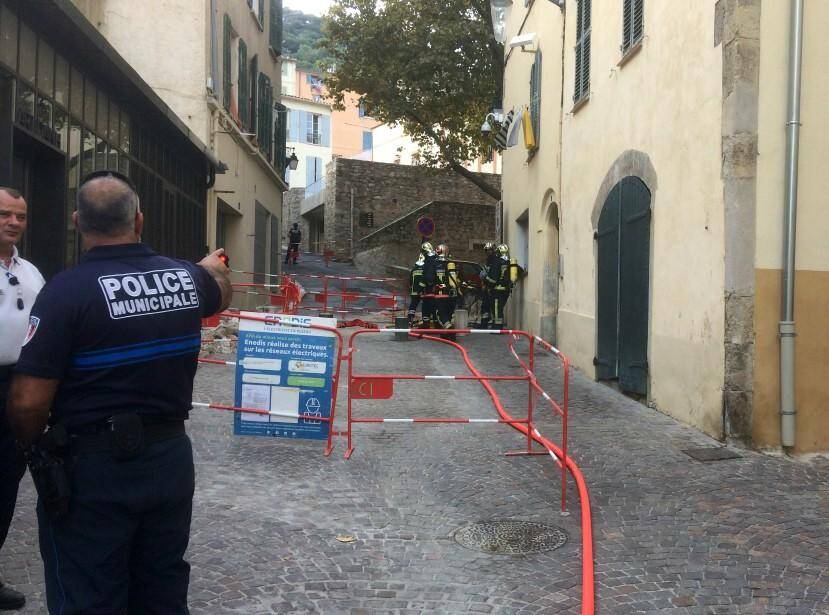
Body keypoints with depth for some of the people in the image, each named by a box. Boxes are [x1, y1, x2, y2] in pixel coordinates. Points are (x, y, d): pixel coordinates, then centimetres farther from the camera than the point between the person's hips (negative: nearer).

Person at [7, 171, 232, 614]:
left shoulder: (67, 290, -20)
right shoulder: (187, 277, -2)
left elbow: (27, 402, -21)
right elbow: (221, 292, 24)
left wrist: (33, 447, 0)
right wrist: (215, 267, 47)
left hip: (91, 470, -5)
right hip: (170, 458, 5)